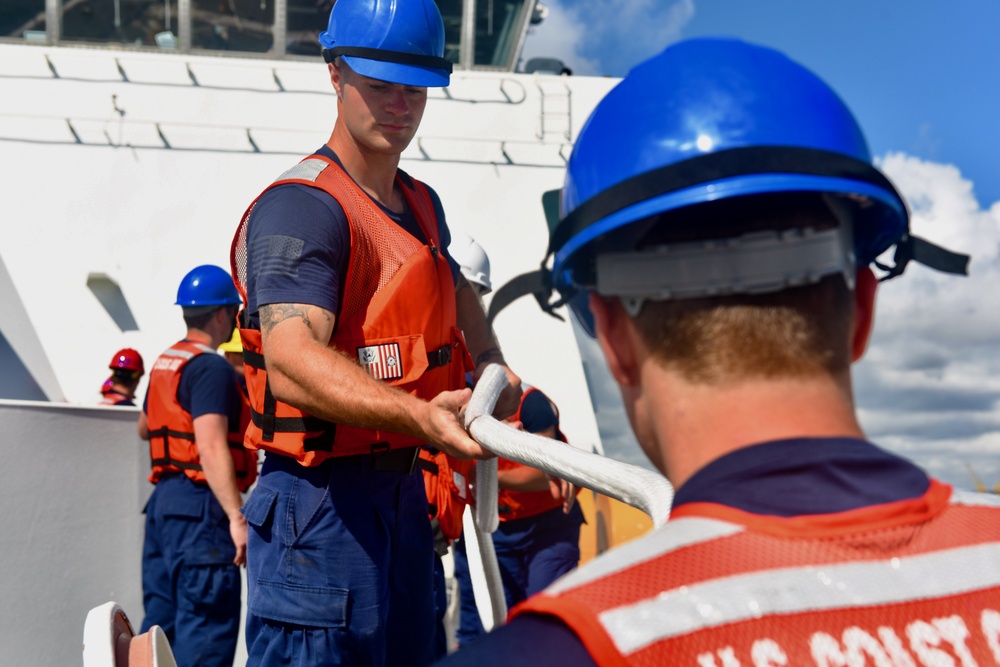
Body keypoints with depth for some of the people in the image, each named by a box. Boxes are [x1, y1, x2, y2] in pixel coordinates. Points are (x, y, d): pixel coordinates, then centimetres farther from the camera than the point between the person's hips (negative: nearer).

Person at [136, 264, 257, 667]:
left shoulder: (164, 363, 16)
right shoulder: (212, 368, -12)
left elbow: (144, 428, 32)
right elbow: (212, 448, -23)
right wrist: (237, 517, -28)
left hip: (163, 498, 10)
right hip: (200, 503, -10)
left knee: (161, 619, 13)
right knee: (209, 623, -9)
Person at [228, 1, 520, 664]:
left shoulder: (422, 203, 13)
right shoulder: (300, 207, -16)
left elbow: (455, 291, 36)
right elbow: (292, 364, -32)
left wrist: (490, 364, 19)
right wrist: (421, 417, -45)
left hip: (405, 491, 9)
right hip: (322, 503, -9)